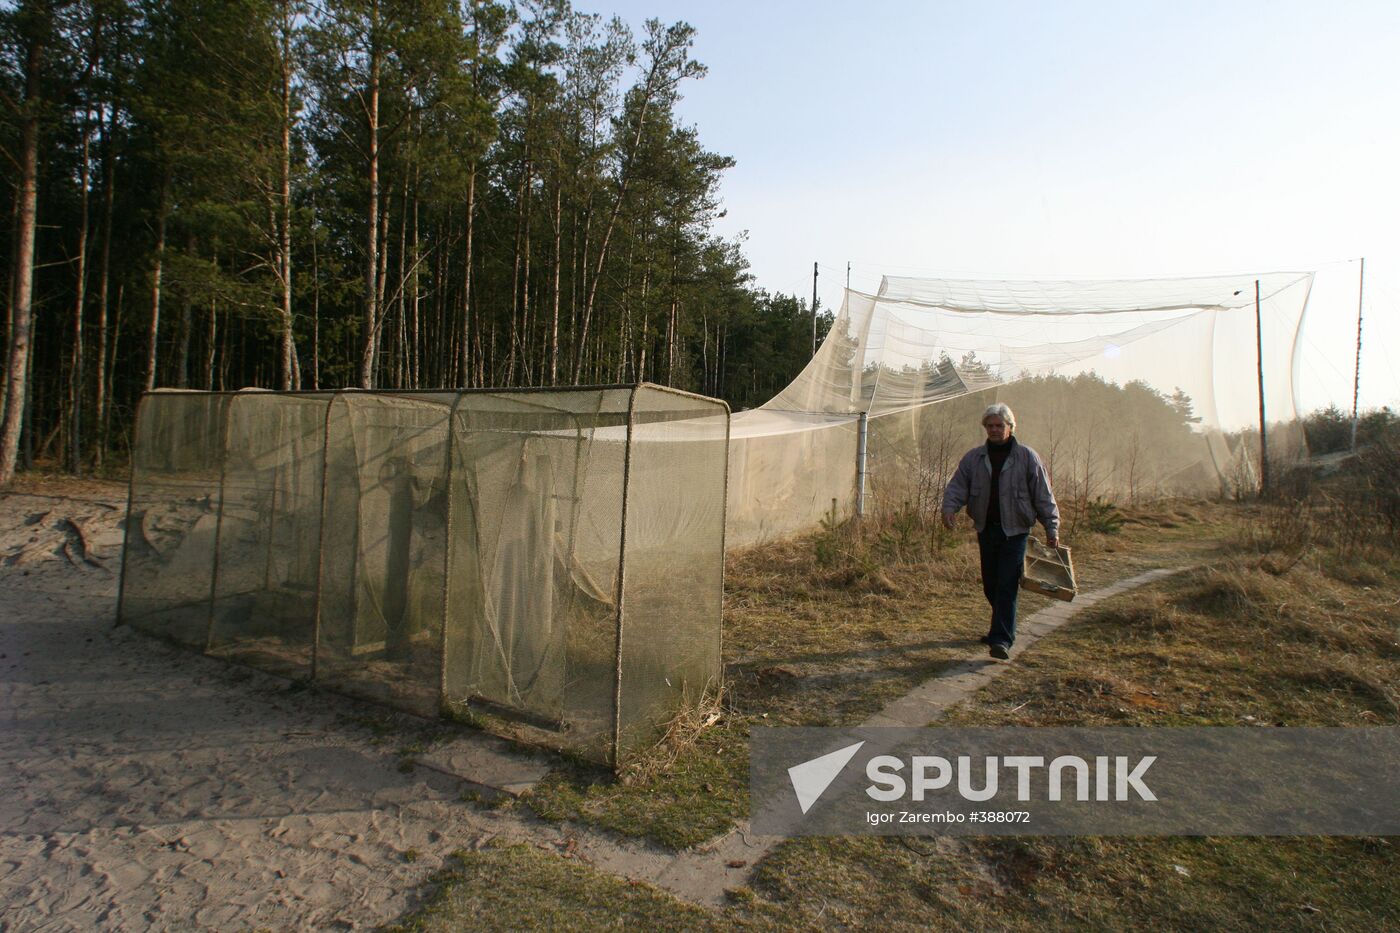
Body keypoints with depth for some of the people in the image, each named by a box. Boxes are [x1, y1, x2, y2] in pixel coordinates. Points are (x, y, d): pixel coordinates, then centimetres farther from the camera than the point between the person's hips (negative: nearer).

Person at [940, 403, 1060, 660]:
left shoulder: (1026, 457, -2)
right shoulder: (973, 458, 5)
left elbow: (1044, 495, 1)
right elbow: (957, 485, 1)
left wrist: (1051, 528, -2)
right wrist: (949, 507, -19)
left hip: (1014, 531, -4)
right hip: (986, 530, 4)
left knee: (1007, 586, -10)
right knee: (990, 584, 13)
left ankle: (1002, 639, -8)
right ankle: (1004, 628, 33)